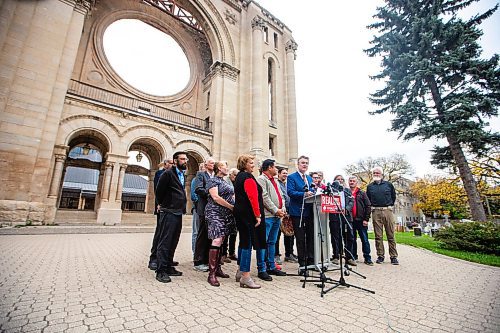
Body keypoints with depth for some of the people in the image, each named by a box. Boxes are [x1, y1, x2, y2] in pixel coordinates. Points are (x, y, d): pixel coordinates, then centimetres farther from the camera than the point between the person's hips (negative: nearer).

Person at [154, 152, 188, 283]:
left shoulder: (182, 175, 15)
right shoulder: (168, 173, -10)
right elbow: (159, 190, -7)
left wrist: (182, 206, 13)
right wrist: (163, 204, 4)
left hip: (178, 213, 8)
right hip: (169, 212, -8)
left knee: (173, 242, 14)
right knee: (165, 242, -2)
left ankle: (168, 267, 25)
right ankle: (161, 271, 7)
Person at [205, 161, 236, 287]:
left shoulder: (225, 182, 20)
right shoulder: (213, 181, -5)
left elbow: (232, 196, 25)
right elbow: (215, 197, -16)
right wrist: (231, 206, -14)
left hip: (226, 214, 8)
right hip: (215, 213, -8)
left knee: (221, 241, 11)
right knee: (217, 241, -14)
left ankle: (217, 268, 21)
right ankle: (211, 274, -9)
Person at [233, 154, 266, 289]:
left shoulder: (239, 176, 17)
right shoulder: (248, 177, -14)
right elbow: (253, 197, -21)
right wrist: (258, 215, -18)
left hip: (240, 212, 11)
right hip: (249, 214, -11)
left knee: (243, 241, 18)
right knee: (248, 243, -6)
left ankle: (241, 272, 29)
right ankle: (245, 277, 2)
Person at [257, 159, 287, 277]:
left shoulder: (274, 181, 22)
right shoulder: (261, 179, -7)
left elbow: (281, 196, 21)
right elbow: (264, 197, -16)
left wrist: (283, 209, 5)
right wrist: (275, 210, -15)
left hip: (277, 216, 9)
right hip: (267, 215, -9)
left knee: (272, 242, 14)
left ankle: (271, 267, 24)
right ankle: (262, 269, 6)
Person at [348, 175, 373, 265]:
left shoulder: (362, 193, 5)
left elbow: (368, 206, 1)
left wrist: (366, 219, -6)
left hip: (361, 220, -1)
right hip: (350, 220, 2)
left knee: (365, 240, 2)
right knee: (352, 240, 10)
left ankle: (367, 258, 11)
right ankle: (353, 257, 22)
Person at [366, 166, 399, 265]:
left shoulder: (388, 184, 9)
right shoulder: (370, 186, 12)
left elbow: (393, 196, 18)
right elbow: (367, 200, 20)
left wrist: (390, 205, 13)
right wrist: (373, 206, 10)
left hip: (388, 211, -1)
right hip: (376, 212, 1)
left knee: (391, 235, 2)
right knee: (378, 236, 4)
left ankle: (393, 257, 8)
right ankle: (380, 256, 11)